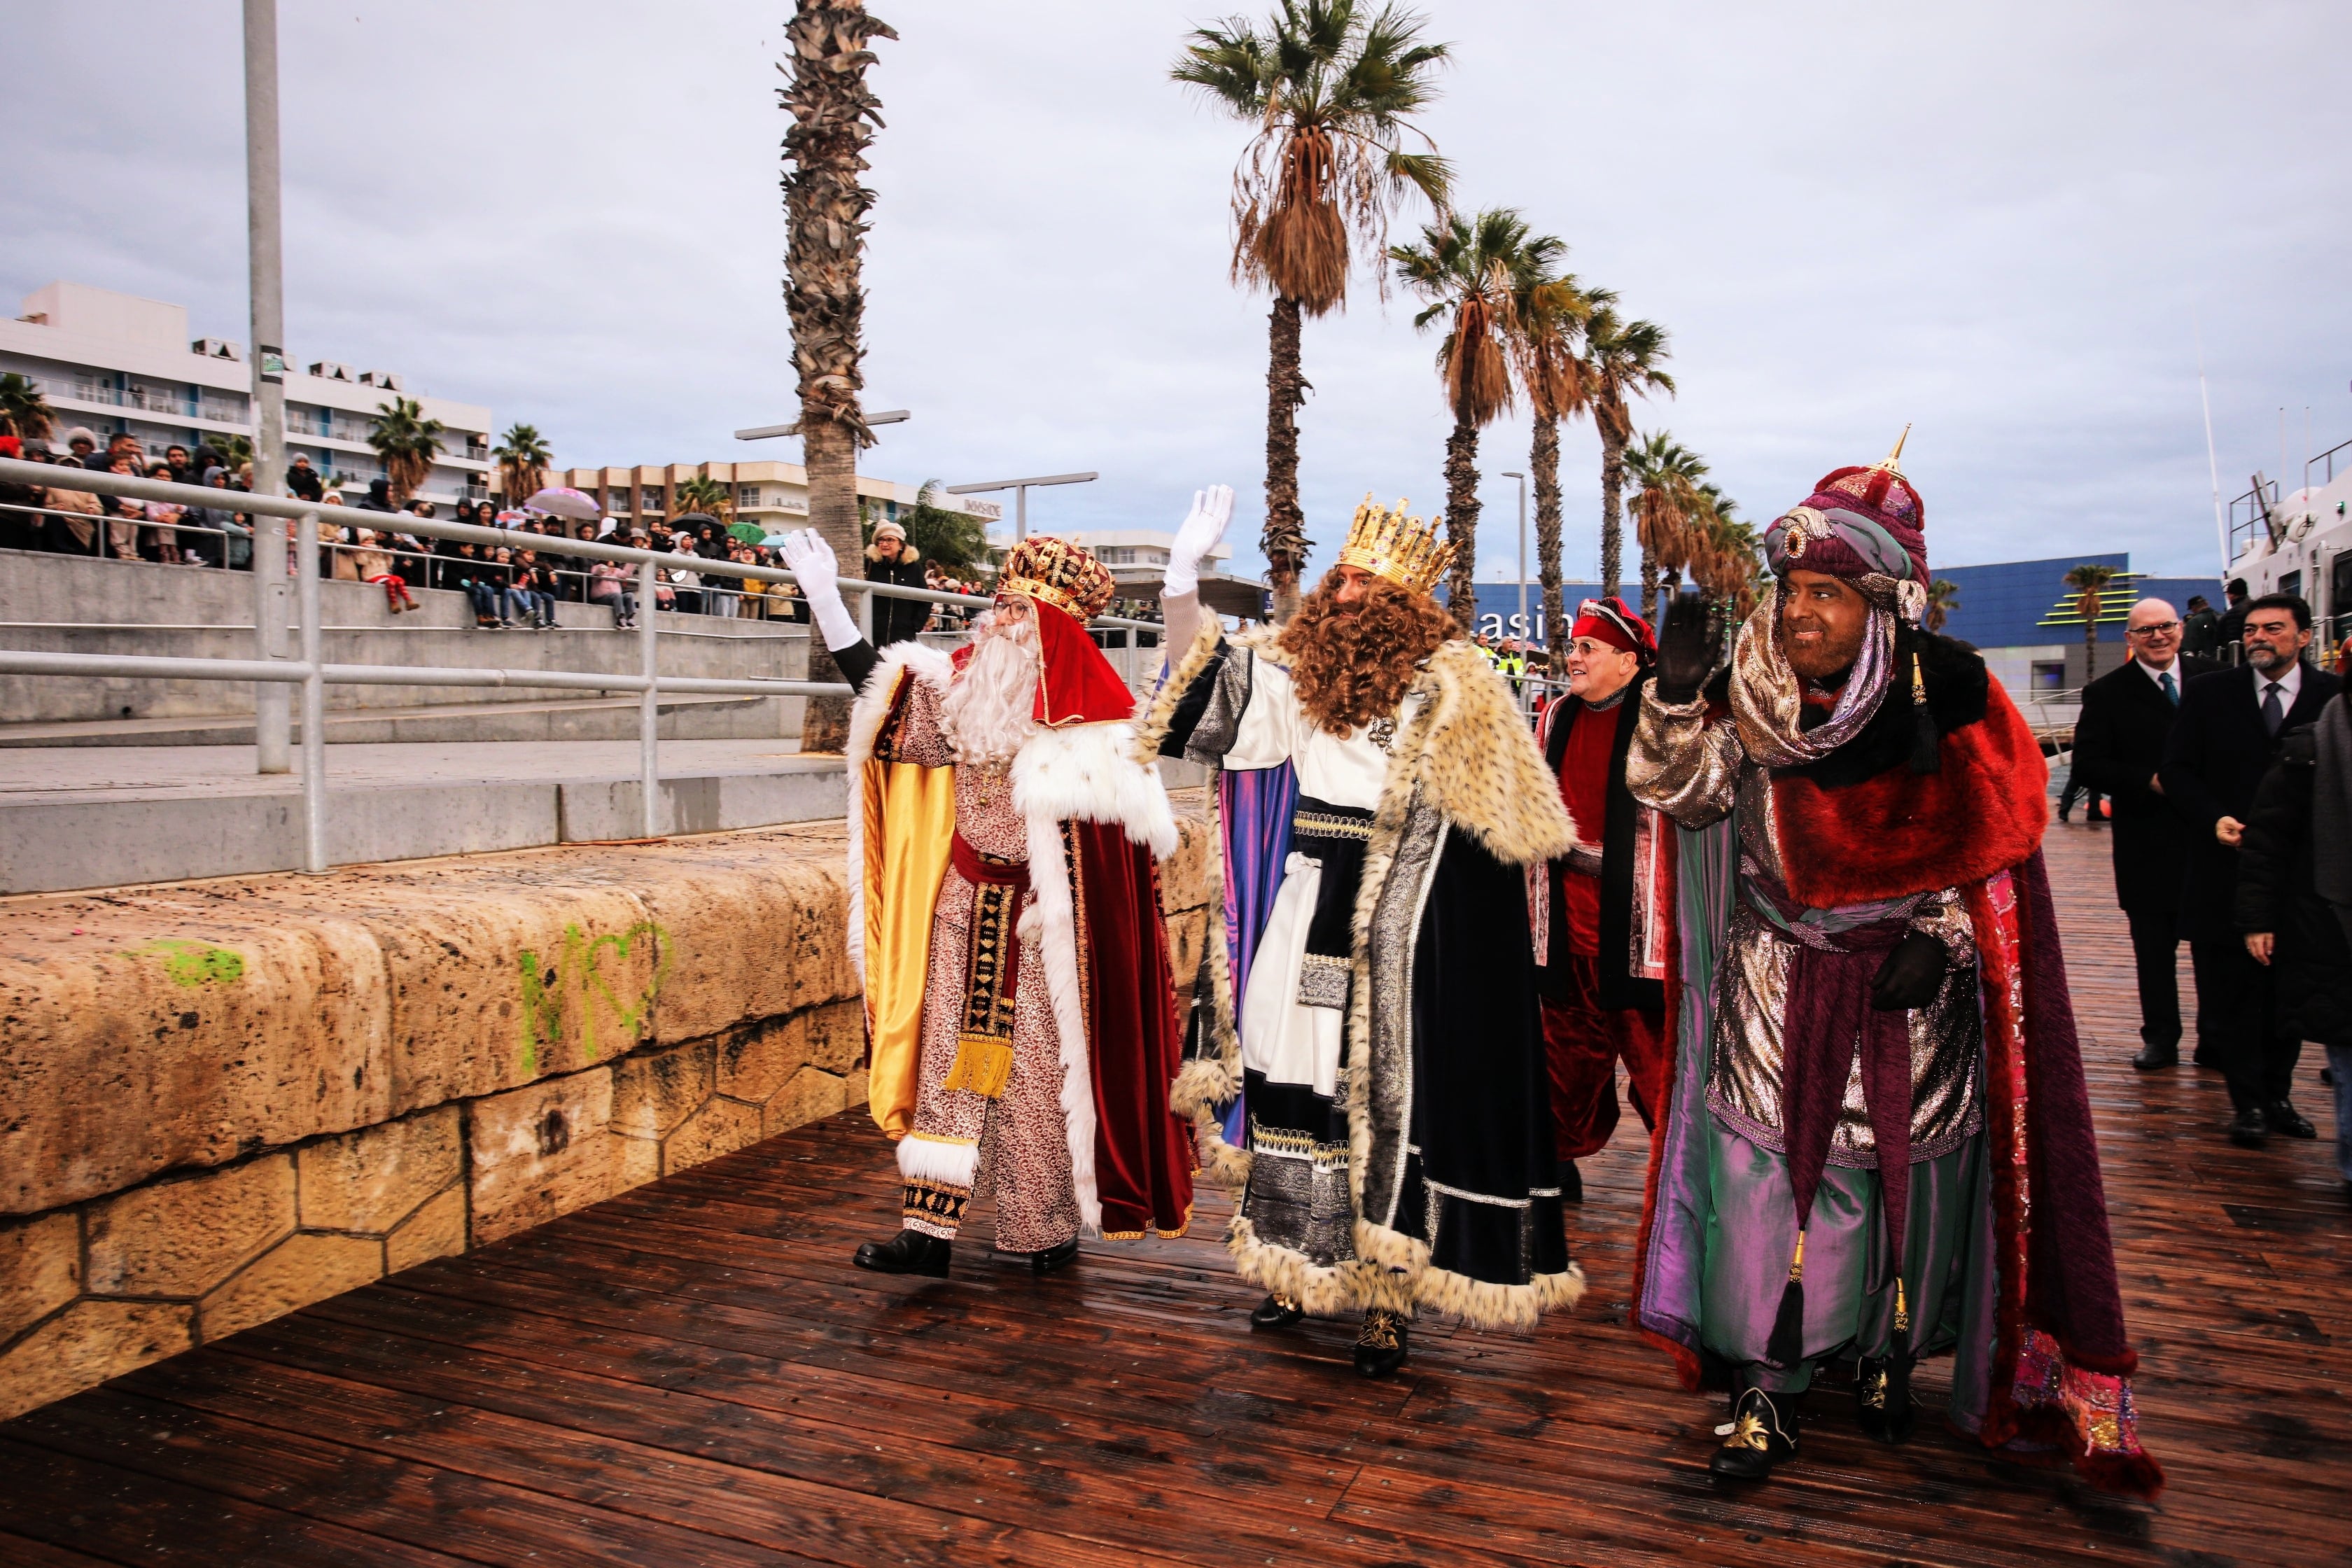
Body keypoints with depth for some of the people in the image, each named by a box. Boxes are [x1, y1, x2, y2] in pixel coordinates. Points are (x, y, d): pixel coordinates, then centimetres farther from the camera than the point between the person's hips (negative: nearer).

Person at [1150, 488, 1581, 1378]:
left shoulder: (1451, 689, -6)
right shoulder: (1294, 668, 6)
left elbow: (1511, 830, -1)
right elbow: (1200, 675, -1)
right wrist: (1184, 572, -11)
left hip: (1396, 935, -4)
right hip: (1300, 924, 4)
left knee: (1388, 1095, 2)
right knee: (1295, 1085, 10)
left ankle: (1388, 1295, 14)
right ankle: (1298, 1268, 26)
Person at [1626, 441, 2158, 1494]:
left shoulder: (1946, 689, -9)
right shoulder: (1750, 689, -6)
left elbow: (1994, 836, -1)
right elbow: (1688, 793, -13)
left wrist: (1941, 934, -9)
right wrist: (1677, 697, -29)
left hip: (1914, 982, 0)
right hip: (1779, 980, 1)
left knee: (1906, 1171, 10)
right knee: (1766, 1170, -3)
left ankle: (1885, 1353, 32)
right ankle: (1768, 1390, 8)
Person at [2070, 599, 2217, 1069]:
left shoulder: (2215, 678, 6)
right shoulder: (2107, 693, 0)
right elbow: (2088, 763, -5)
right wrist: (2150, 781, -17)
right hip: (2147, 842, -1)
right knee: (2154, 946, 8)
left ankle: (2218, 1040, 20)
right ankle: (2160, 1038, 19)